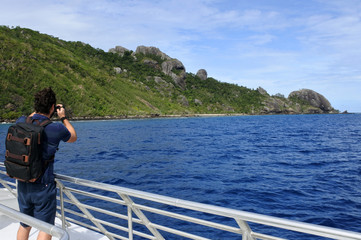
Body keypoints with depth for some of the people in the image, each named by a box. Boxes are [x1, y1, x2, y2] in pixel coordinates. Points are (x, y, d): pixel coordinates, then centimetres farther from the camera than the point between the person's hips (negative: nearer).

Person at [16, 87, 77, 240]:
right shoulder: (56, 129, -17)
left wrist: (37, 112, 22)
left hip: (22, 185, 6)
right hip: (43, 187, -5)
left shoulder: (20, 122, -4)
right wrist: (63, 117, 13)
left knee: (24, 225, 22)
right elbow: (73, 137, 5)